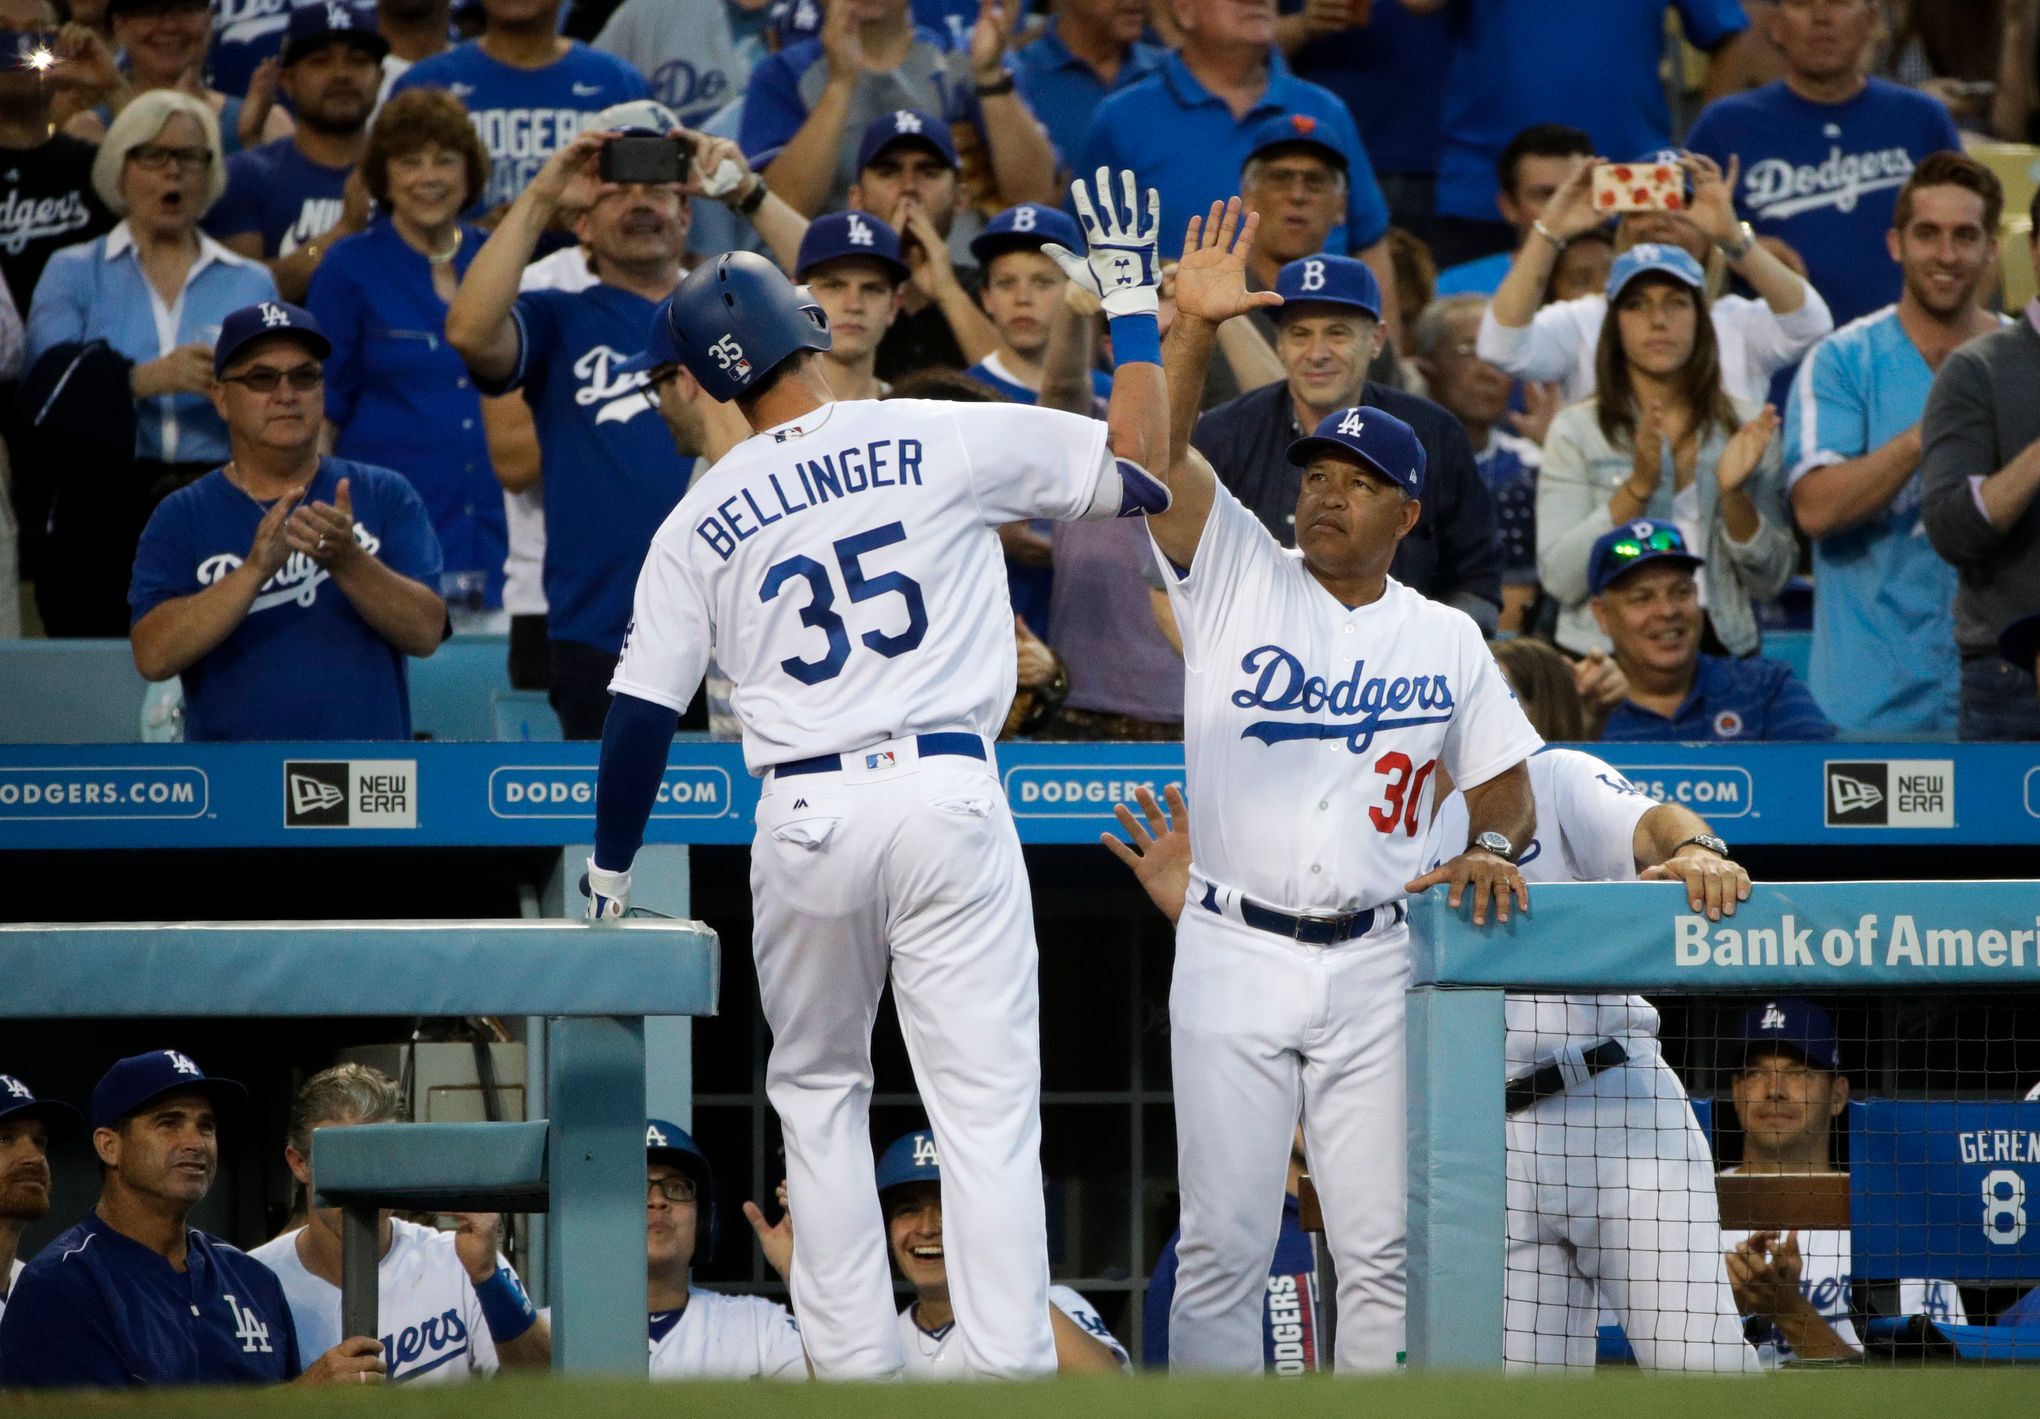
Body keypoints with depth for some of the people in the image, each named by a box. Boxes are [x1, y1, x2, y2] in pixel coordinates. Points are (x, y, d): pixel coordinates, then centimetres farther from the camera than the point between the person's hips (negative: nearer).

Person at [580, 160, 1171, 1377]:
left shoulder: (701, 523, 6)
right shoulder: (946, 443, 1)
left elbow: (642, 714, 6)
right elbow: (1143, 470, 2)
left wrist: (608, 878, 17)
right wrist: (1132, 307, 12)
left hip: (805, 815, 1)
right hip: (947, 791, -1)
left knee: (817, 1088, 20)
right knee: (986, 1097, -2)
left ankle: (852, 1358, 14)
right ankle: (1008, 1361, -13)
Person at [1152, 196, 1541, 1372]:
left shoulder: (1447, 639, 11)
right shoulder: (1241, 577, 4)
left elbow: (1504, 777, 18)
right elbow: (1155, 455, -8)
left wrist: (1494, 846, -4)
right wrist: (1195, 328, -22)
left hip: (1371, 964, 2)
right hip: (1235, 957, -2)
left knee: (1379, 1243, 1)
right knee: (1225, 1241, -5)